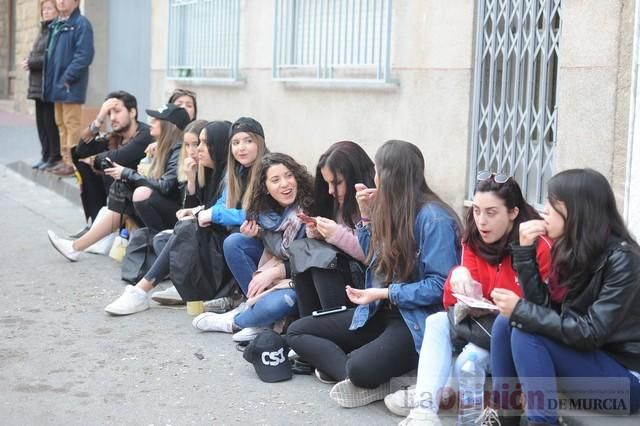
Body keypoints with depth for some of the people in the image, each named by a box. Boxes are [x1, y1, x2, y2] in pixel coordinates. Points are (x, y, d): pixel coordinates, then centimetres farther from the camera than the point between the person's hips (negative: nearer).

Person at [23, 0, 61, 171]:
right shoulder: (43, 30, 20)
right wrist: (28, 62, 2)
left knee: (51, 122, -4)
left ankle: (55, 158, 4)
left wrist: (31, 63, -14)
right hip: (38, 85, 9)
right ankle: (45, 156, 18)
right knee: (41, 122, 11)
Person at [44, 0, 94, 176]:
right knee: (61, 124, 13)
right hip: (56, 84, 9)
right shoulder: (55, 25, 16)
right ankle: (65, 160, 21)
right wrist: (50, 79, 12)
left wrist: (67, 78, -19)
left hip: (71, 85, -9)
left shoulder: (81, 24, -11)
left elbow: (84, 55, -19)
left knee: (71, 124, -6)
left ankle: (73, 163, -2)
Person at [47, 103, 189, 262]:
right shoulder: (166, 148, 12)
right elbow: (153, 181, 11)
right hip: (165, 210, 9)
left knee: (142, 193, -28)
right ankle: (76, 246, 9)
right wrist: (124, 178, -6)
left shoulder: (179, 151, -16)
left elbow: (165, 186, -24)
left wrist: (127, 173, -16)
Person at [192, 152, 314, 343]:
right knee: (233, 242, -11)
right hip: (273, 273, 6)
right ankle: (256, 304, -11)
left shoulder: (311, 207, -21)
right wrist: (256, 235, -13)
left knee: (275, 304, -36)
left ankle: (233, 322, -3)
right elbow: (276, 251, 7)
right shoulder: (265, 211, -2)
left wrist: (276, 271, -26)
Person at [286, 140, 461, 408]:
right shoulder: (390, 210, 11)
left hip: (416, 320, -10)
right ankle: (351, 373, -18)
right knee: (297, 331, -2)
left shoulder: (433, 217, -16)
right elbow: (373, 260, 20)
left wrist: (386, 293, -21)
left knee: (362, 368, -38)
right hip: (379, 313, 10)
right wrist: (367, 216, 9)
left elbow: (440, 285, -20)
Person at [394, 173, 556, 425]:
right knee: (438, 322, -21)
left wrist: (492, 311, -29)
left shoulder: (540, 246, -18)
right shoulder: (474, 241, 0)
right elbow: (453, 304, -2)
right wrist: (458, 276, -25)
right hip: (486, 323, 6)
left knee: (472, 357, -33)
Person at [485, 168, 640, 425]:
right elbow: (544, 307, -1)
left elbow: (591, 333, -25)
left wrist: (520, 310, -23)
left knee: (526, 334, -22)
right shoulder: (575, 250, 4)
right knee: (505, 323, -6)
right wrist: (526, 249, -8)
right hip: (589, 357, 8)